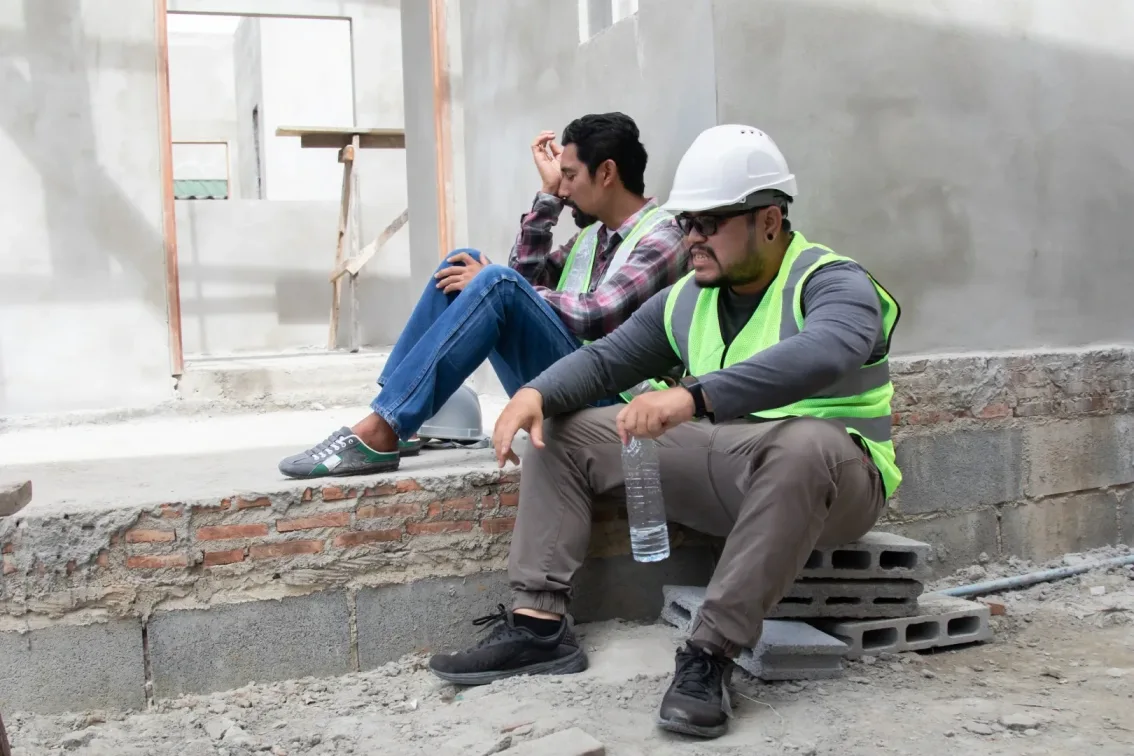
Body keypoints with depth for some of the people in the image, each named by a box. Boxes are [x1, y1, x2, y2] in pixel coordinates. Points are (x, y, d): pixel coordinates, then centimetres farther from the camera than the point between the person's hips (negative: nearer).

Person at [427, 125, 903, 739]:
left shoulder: (834, 283, -12)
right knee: (560, 430, 1)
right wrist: (534, 394, -12)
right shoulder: (687, 299, 9)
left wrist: (692, 397, -47)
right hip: (718, 466, 7)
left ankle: (710, 653, -35)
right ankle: (538, 624, -11)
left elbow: (820, 355, -35)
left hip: (826, 479, -6)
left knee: (802, 444, -43)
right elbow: (606, 358, 10)